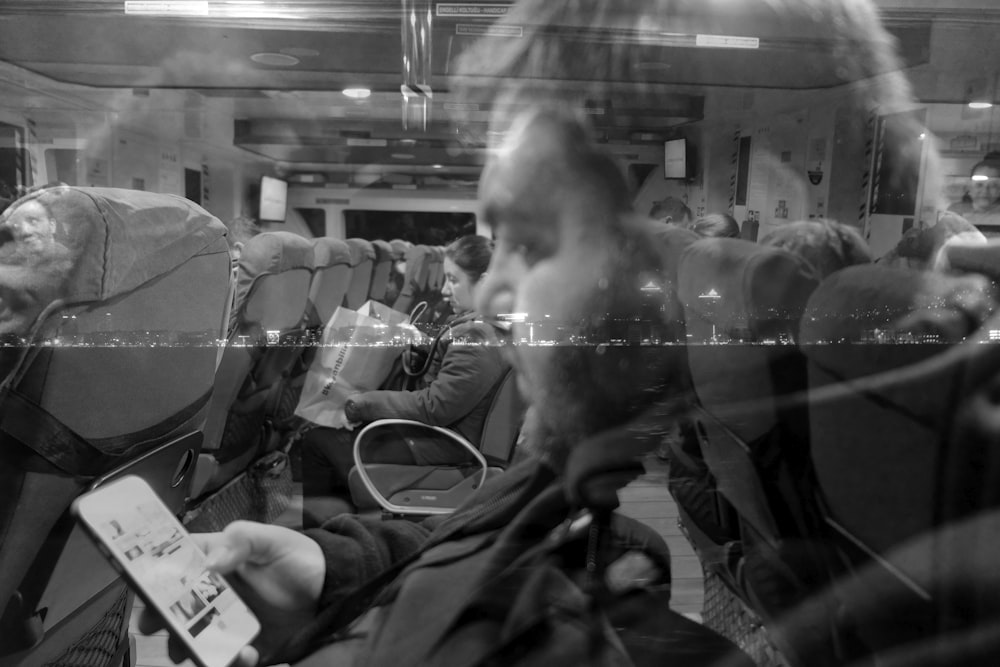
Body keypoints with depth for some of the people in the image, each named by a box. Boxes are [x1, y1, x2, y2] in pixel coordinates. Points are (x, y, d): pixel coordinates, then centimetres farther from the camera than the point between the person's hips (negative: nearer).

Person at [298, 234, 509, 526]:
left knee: (316, 441, -3)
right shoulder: (484, 325, 7)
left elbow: (434, 408, -24)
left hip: (440, 450, -10)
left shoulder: (476, 336, -23)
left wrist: (367, 403, -15)